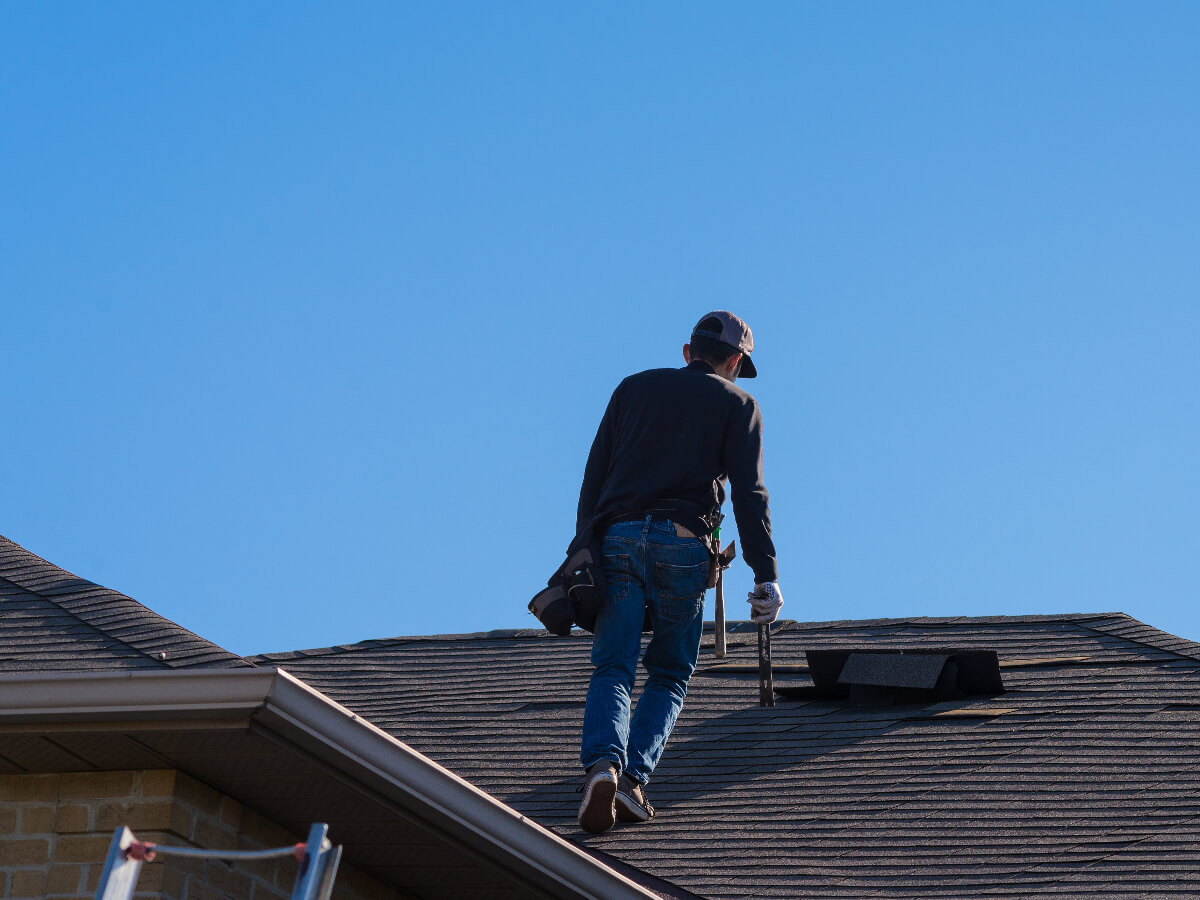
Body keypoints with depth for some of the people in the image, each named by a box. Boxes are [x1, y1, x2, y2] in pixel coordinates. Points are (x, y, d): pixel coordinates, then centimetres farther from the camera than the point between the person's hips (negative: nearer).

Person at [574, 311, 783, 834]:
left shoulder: (634, 388, 22)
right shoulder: (736, 404, 14)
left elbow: (594, 476, 15)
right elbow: (748, 492, 1)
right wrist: (766, 575, -2)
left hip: (617, 539, 2)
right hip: (683, 545, -2)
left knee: (612, 671, 0)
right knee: (670, 674, 11)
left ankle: (602, 764, -29)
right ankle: (634, 777, -10)